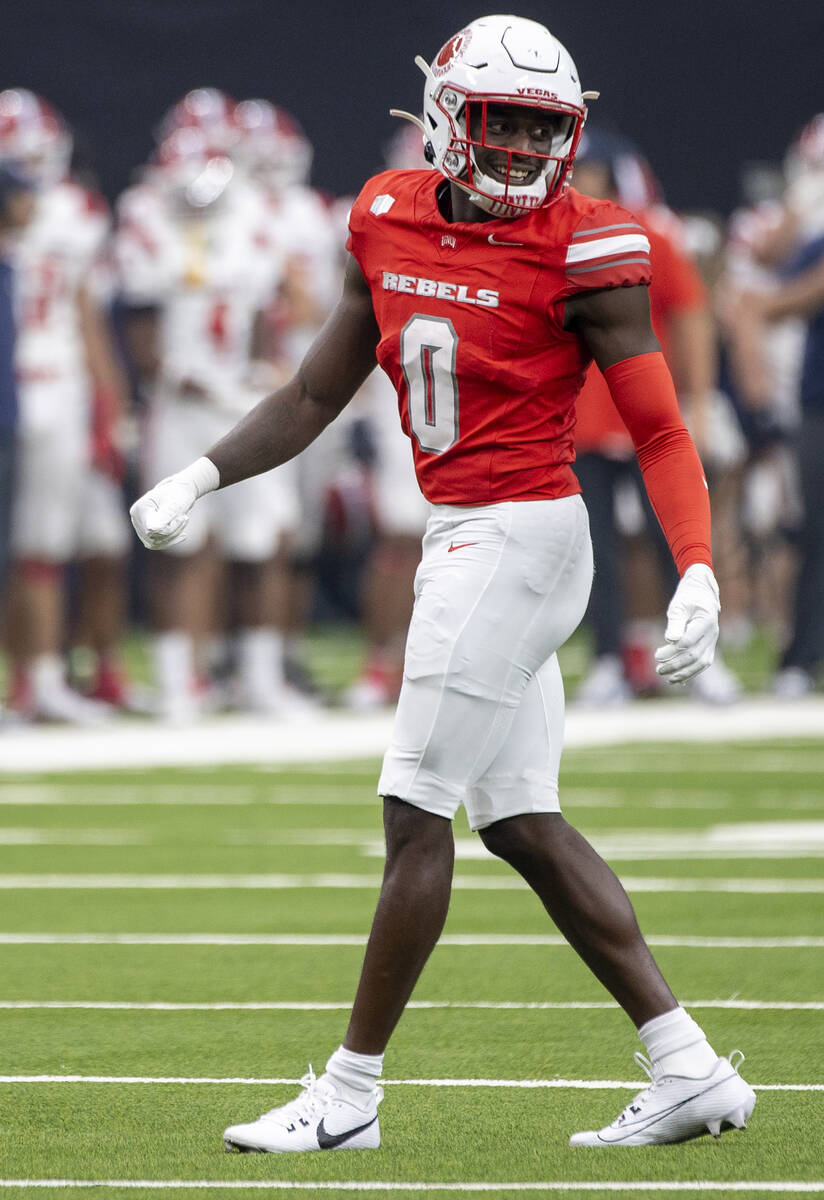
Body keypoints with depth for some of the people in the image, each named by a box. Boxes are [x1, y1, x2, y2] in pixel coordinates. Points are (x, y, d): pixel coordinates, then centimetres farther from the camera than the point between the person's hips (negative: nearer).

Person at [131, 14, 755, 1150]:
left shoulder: (579, 253, -10)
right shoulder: (393, 225, 8)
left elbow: (660, 431, -8)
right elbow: (316, 397, 16)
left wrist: (698, 574, -20)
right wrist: (200, 478, 5)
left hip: (520, 535, -8)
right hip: (462, 541, 8)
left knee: (418, 818, -4)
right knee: (523, 823, 8)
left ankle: (348, 1095, 5)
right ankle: (689, 1070, 11)